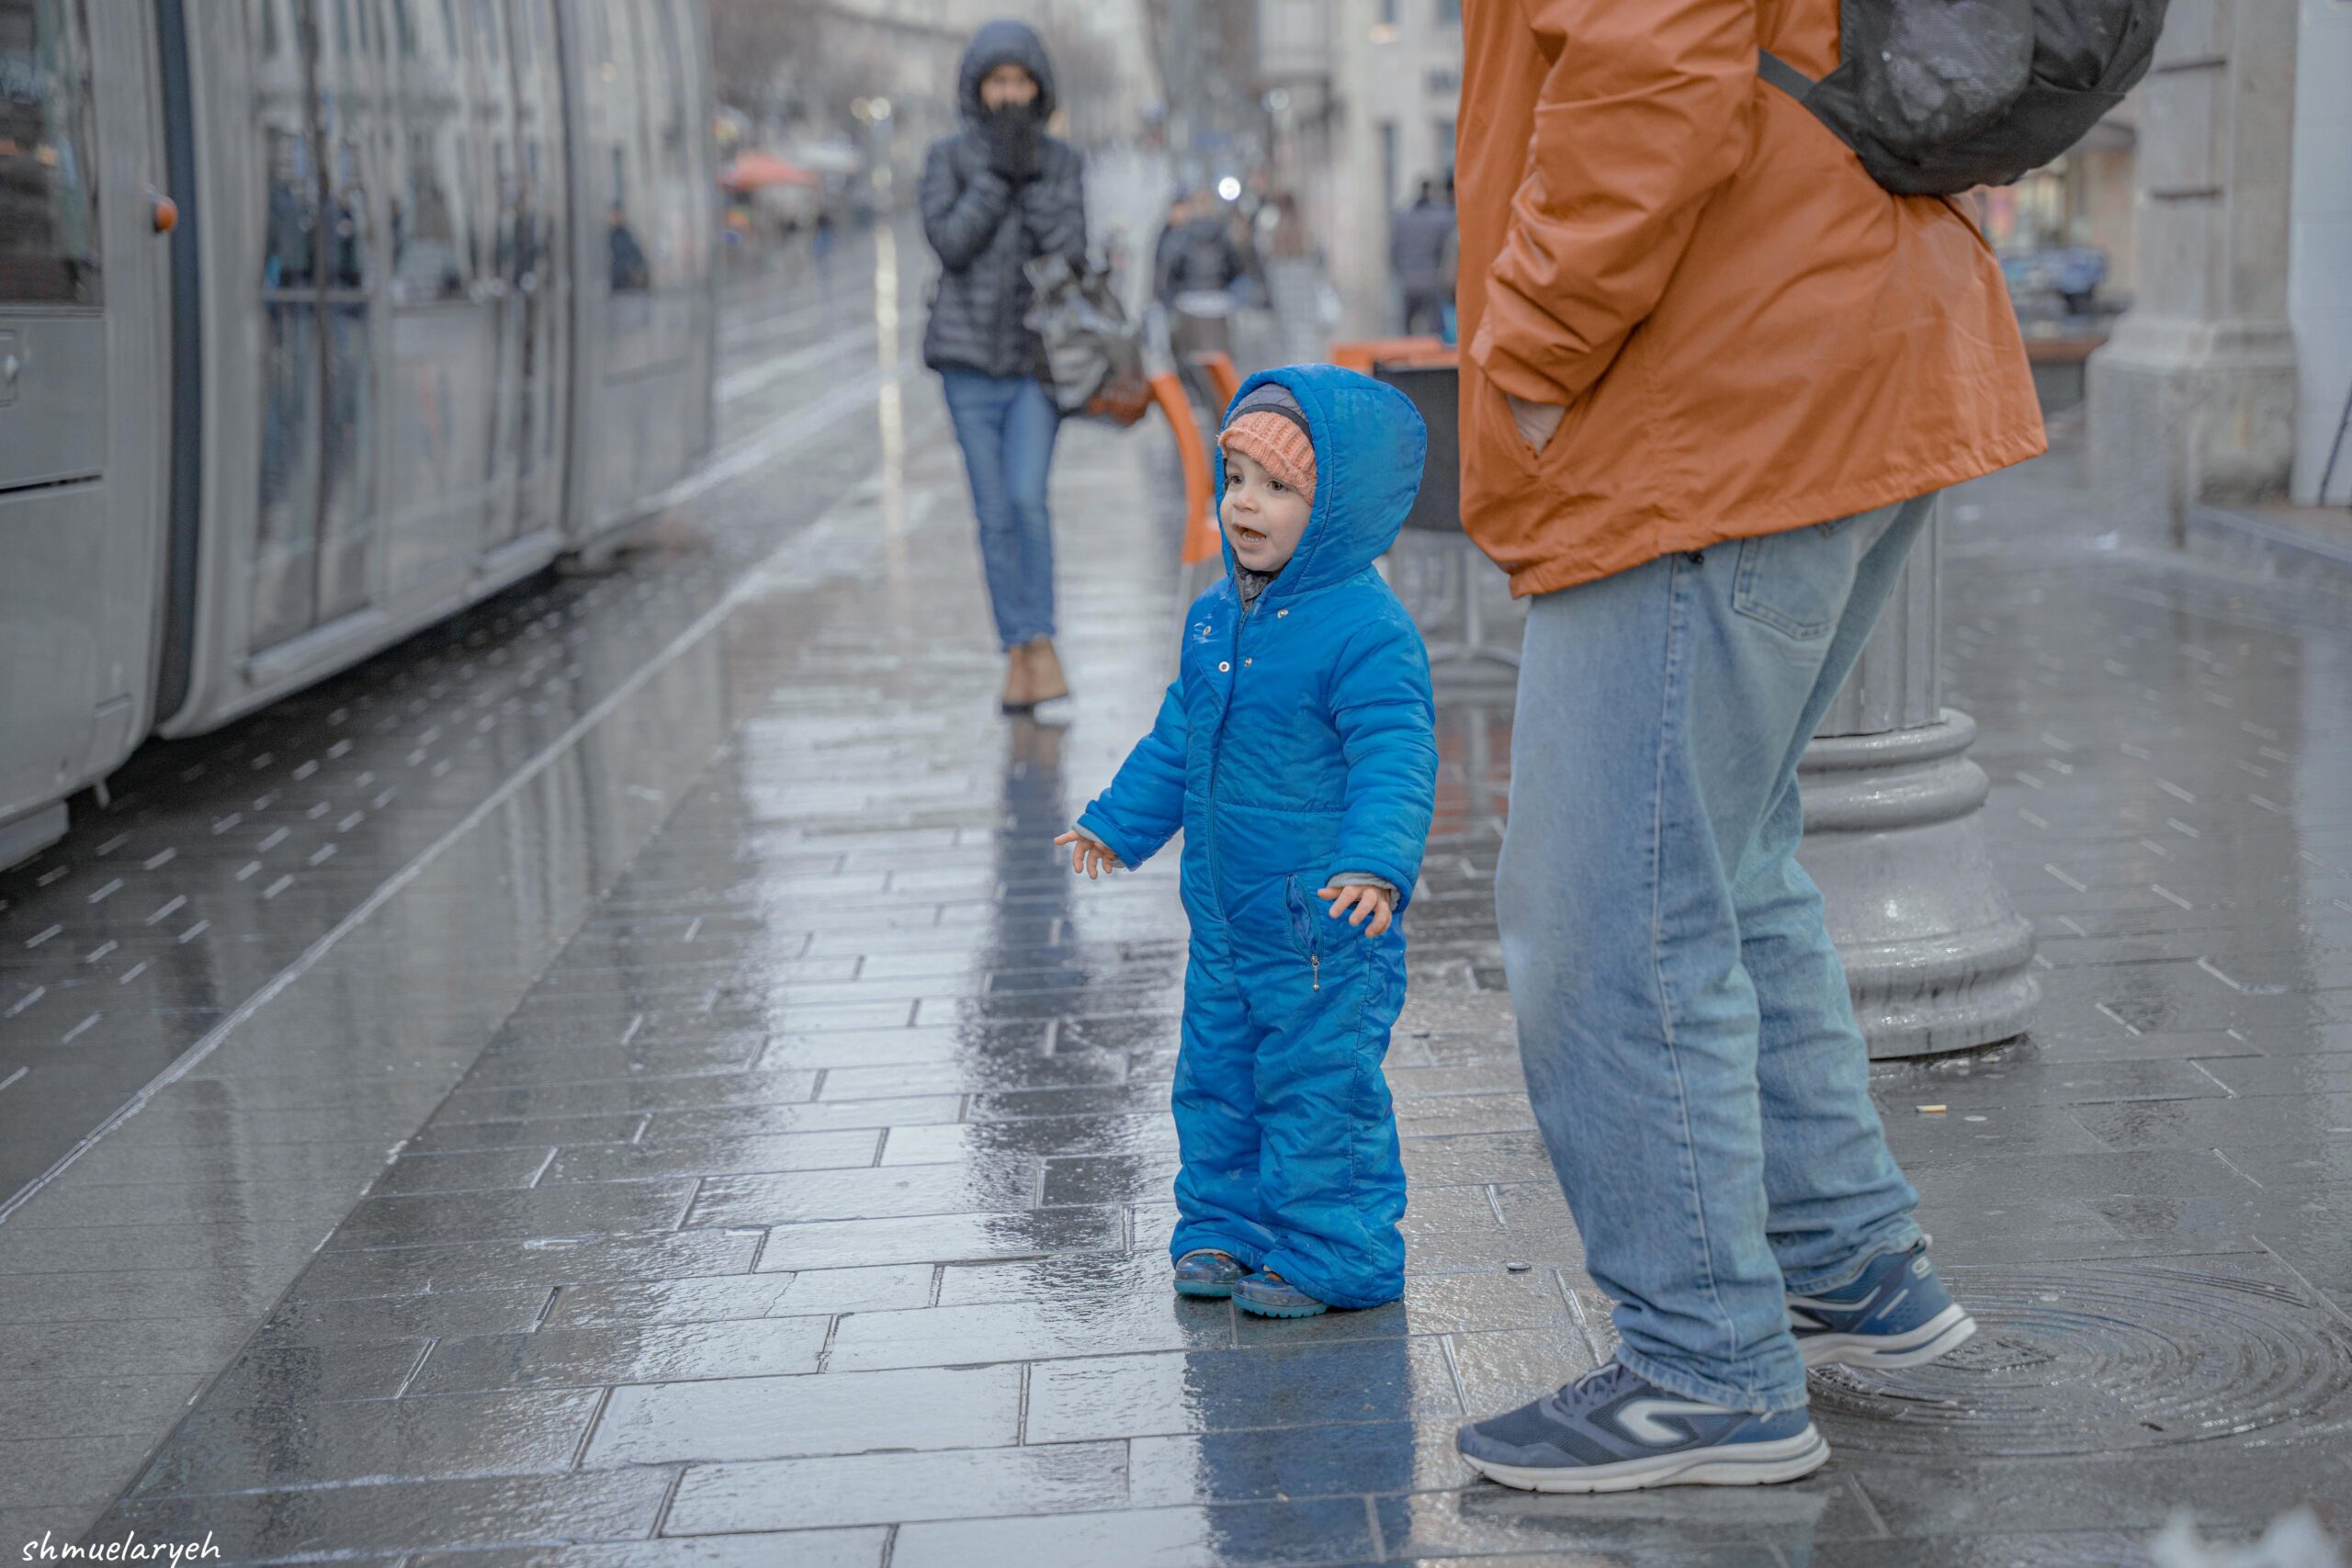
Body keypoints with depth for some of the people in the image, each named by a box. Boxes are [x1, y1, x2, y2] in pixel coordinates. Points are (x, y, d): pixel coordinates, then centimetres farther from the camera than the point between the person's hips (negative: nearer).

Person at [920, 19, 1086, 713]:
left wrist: (1031, 175, -15)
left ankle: (1039, 640, -4)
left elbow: (1070, 252, -8)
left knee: (1027, 499, -17)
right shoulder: (947, 157, 2)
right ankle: (1019, 652, 11)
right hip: (970, 358, 0)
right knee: (994, 515, 2)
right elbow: (949, 241, -12)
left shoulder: (1062, 162, 4)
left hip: (1037, 355, 0)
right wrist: (997, 171, -16)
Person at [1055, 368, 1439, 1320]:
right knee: (1216, 1075, 16)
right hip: (1224, 917, 8)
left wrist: (1376, 863, -35)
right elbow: (1177, 739, 22)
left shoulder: (1367, 633, -16)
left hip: (1325, 928, -8)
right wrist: (1117, 823, 27)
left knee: (1319, 1087, -2)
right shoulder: (1215, 618, 9)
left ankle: (1331, 1256, 11)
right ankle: (1223, 1227, 31)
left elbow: (1394, 763, -22)